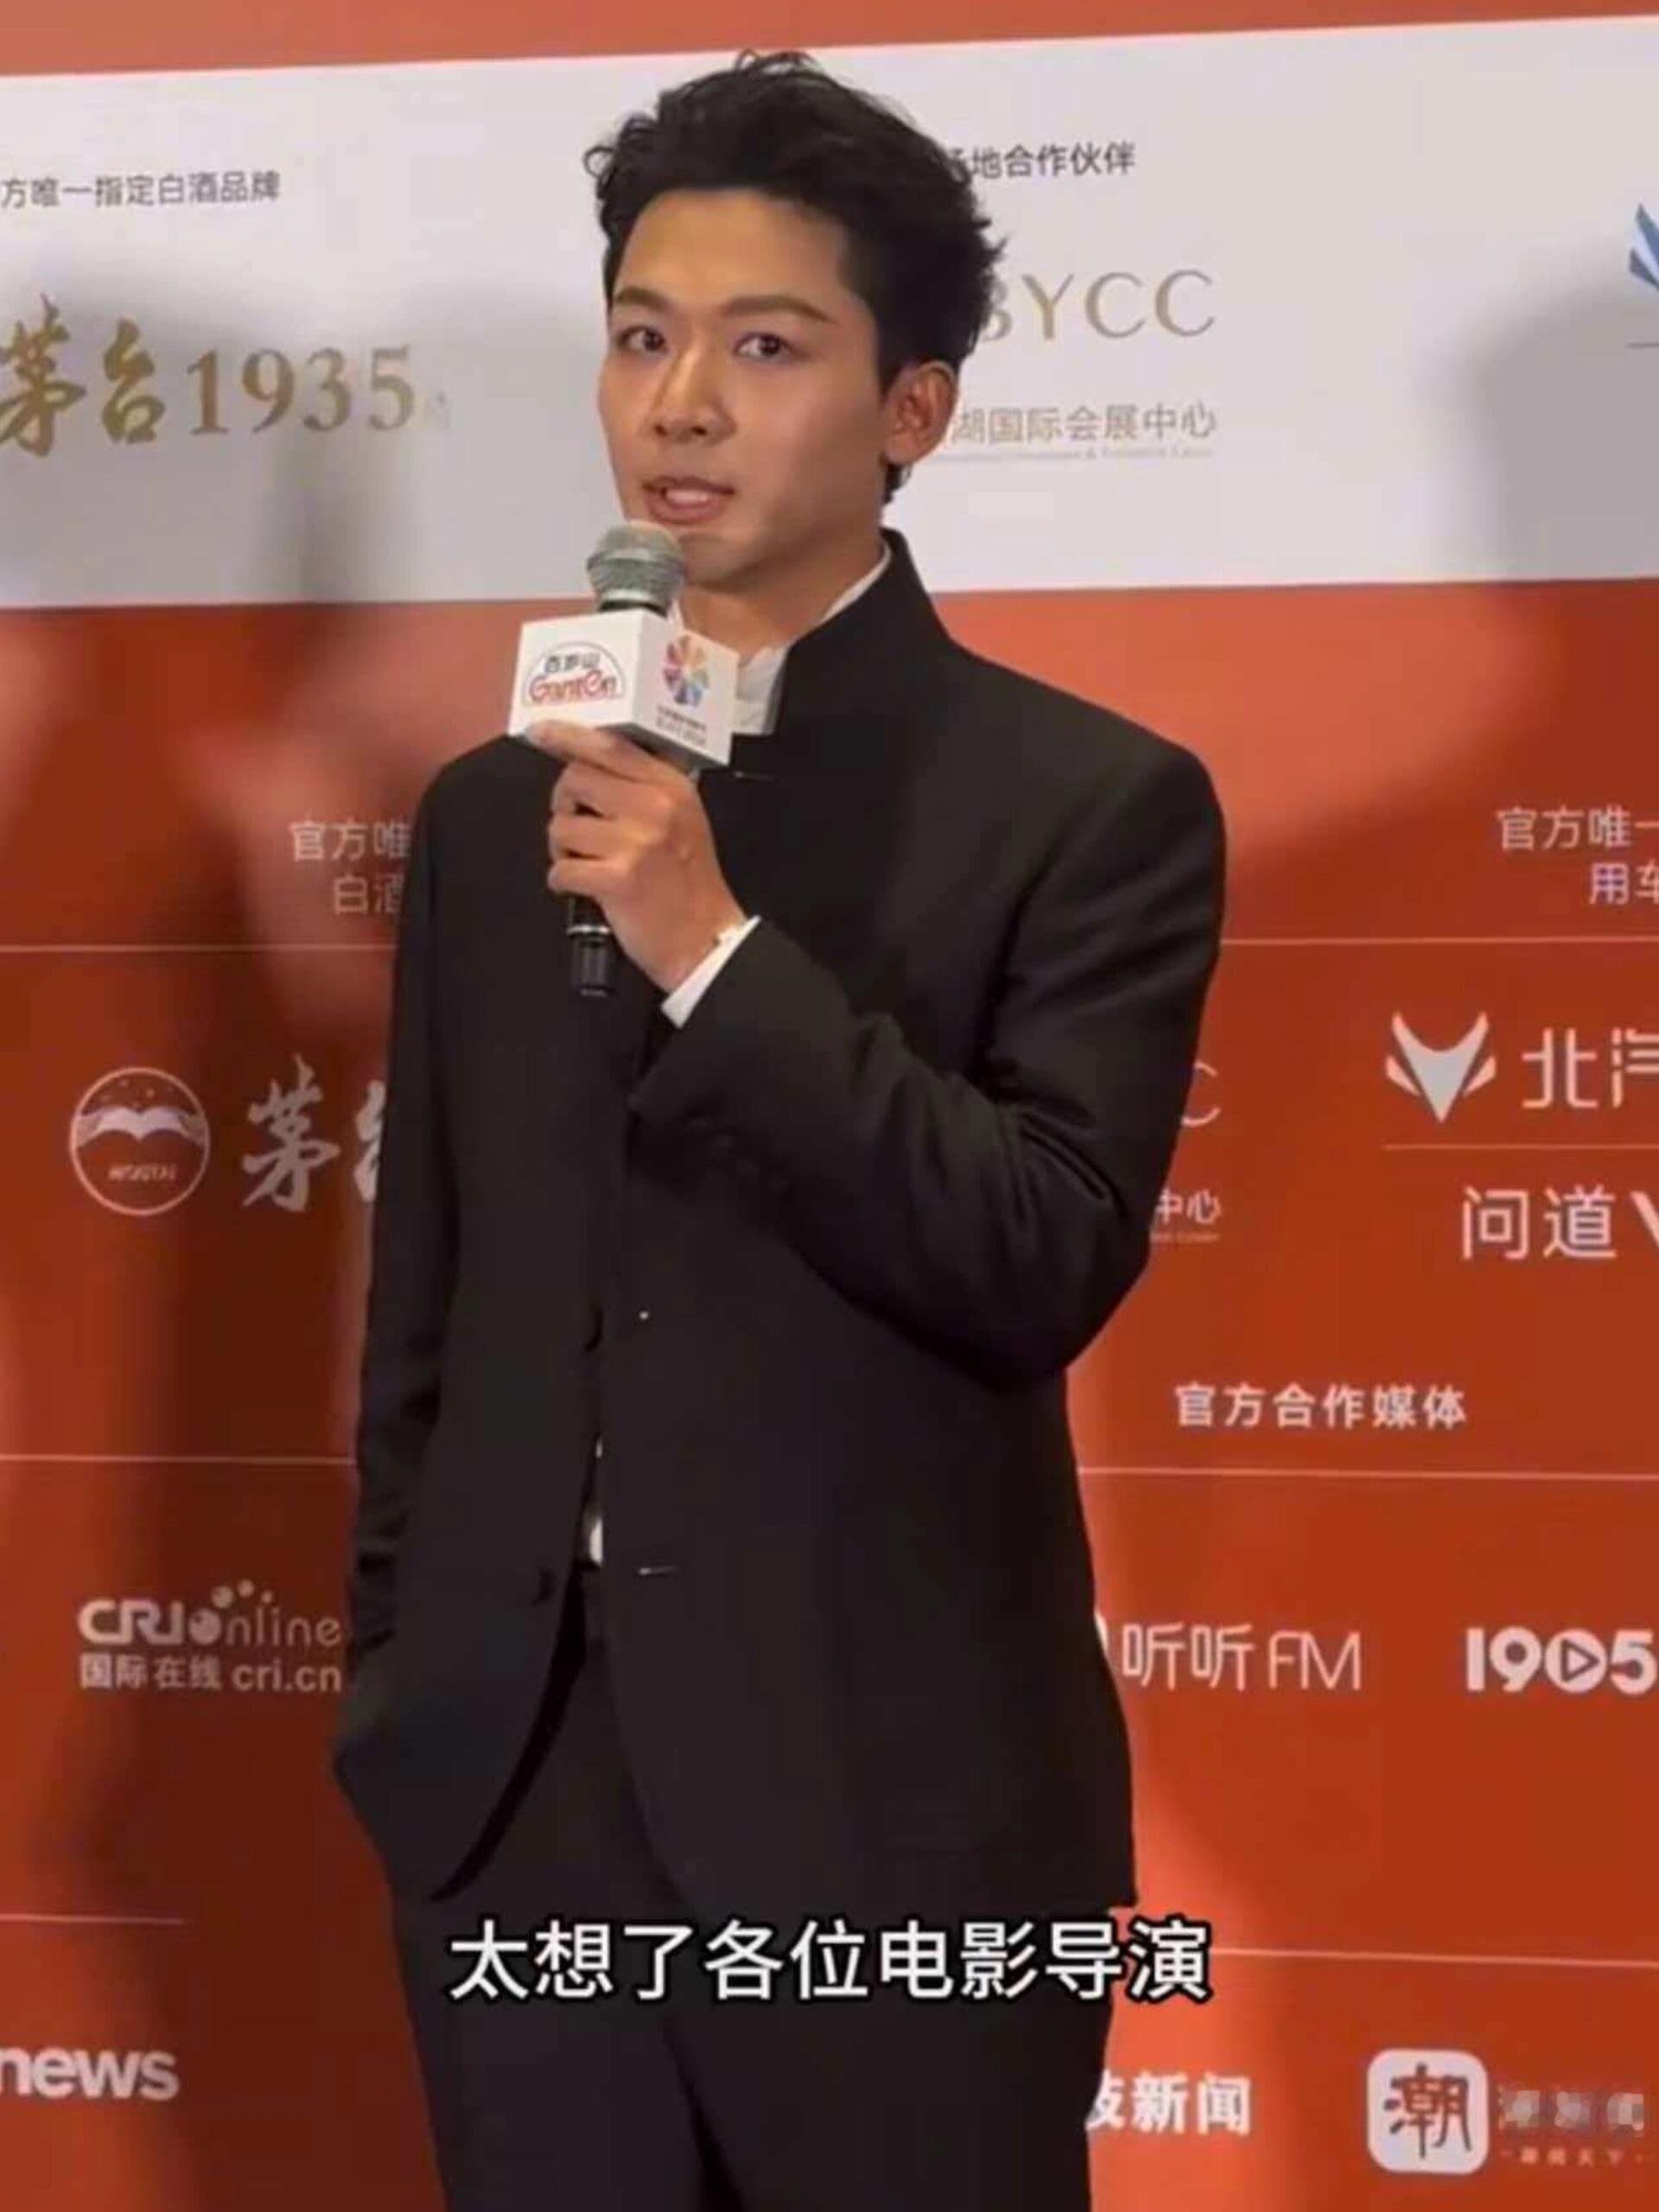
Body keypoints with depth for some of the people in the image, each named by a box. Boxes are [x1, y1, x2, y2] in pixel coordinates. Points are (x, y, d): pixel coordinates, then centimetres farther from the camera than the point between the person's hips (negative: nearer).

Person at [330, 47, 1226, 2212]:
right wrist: (395, 1687, 14)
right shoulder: (494, 806, 11)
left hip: (890, 1796, -4)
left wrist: (716, 953, -19)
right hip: (521, 1784, 4)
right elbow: (425, 1305, 15)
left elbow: (1049, 1269, -14)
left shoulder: (1090, 803, -4)